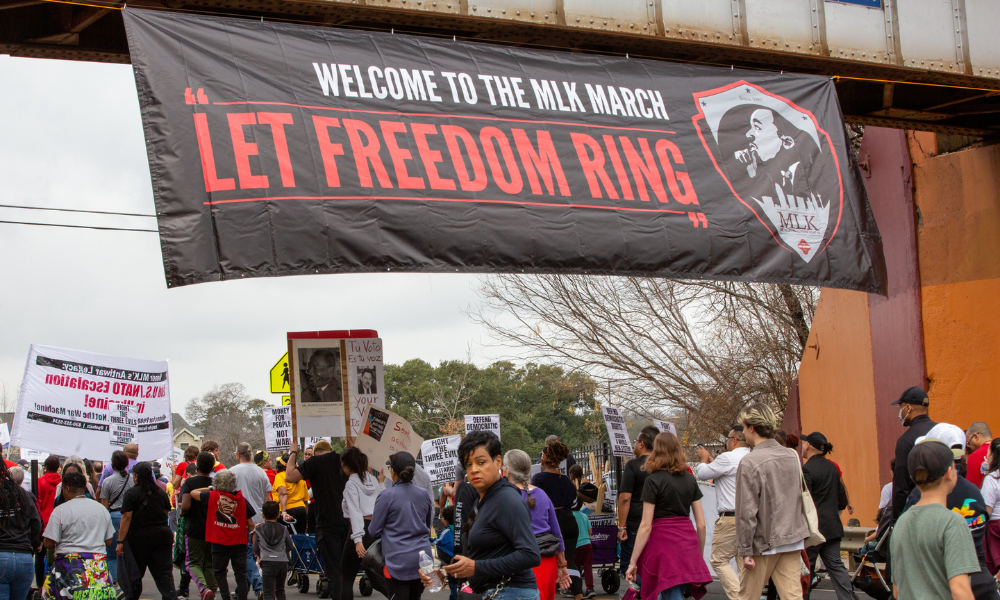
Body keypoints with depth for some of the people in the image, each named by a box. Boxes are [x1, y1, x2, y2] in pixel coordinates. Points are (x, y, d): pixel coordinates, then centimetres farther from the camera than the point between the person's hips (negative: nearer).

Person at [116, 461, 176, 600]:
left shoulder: (131, 493, -7)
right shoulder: (161, 493, 9)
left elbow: (126, 518, -12)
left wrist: (120, 541, -12)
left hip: (138, 538, -3)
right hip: (162, 536, 4)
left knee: (134, 575, 11)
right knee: (164, 574, -1)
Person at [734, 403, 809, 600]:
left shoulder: (750, 462, -15)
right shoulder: (792, 456, 5)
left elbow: (746, 512, -16)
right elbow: (802, 499, 13)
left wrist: (745, 550, -12)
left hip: (765, 542, -6)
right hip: (793, 540, 6)